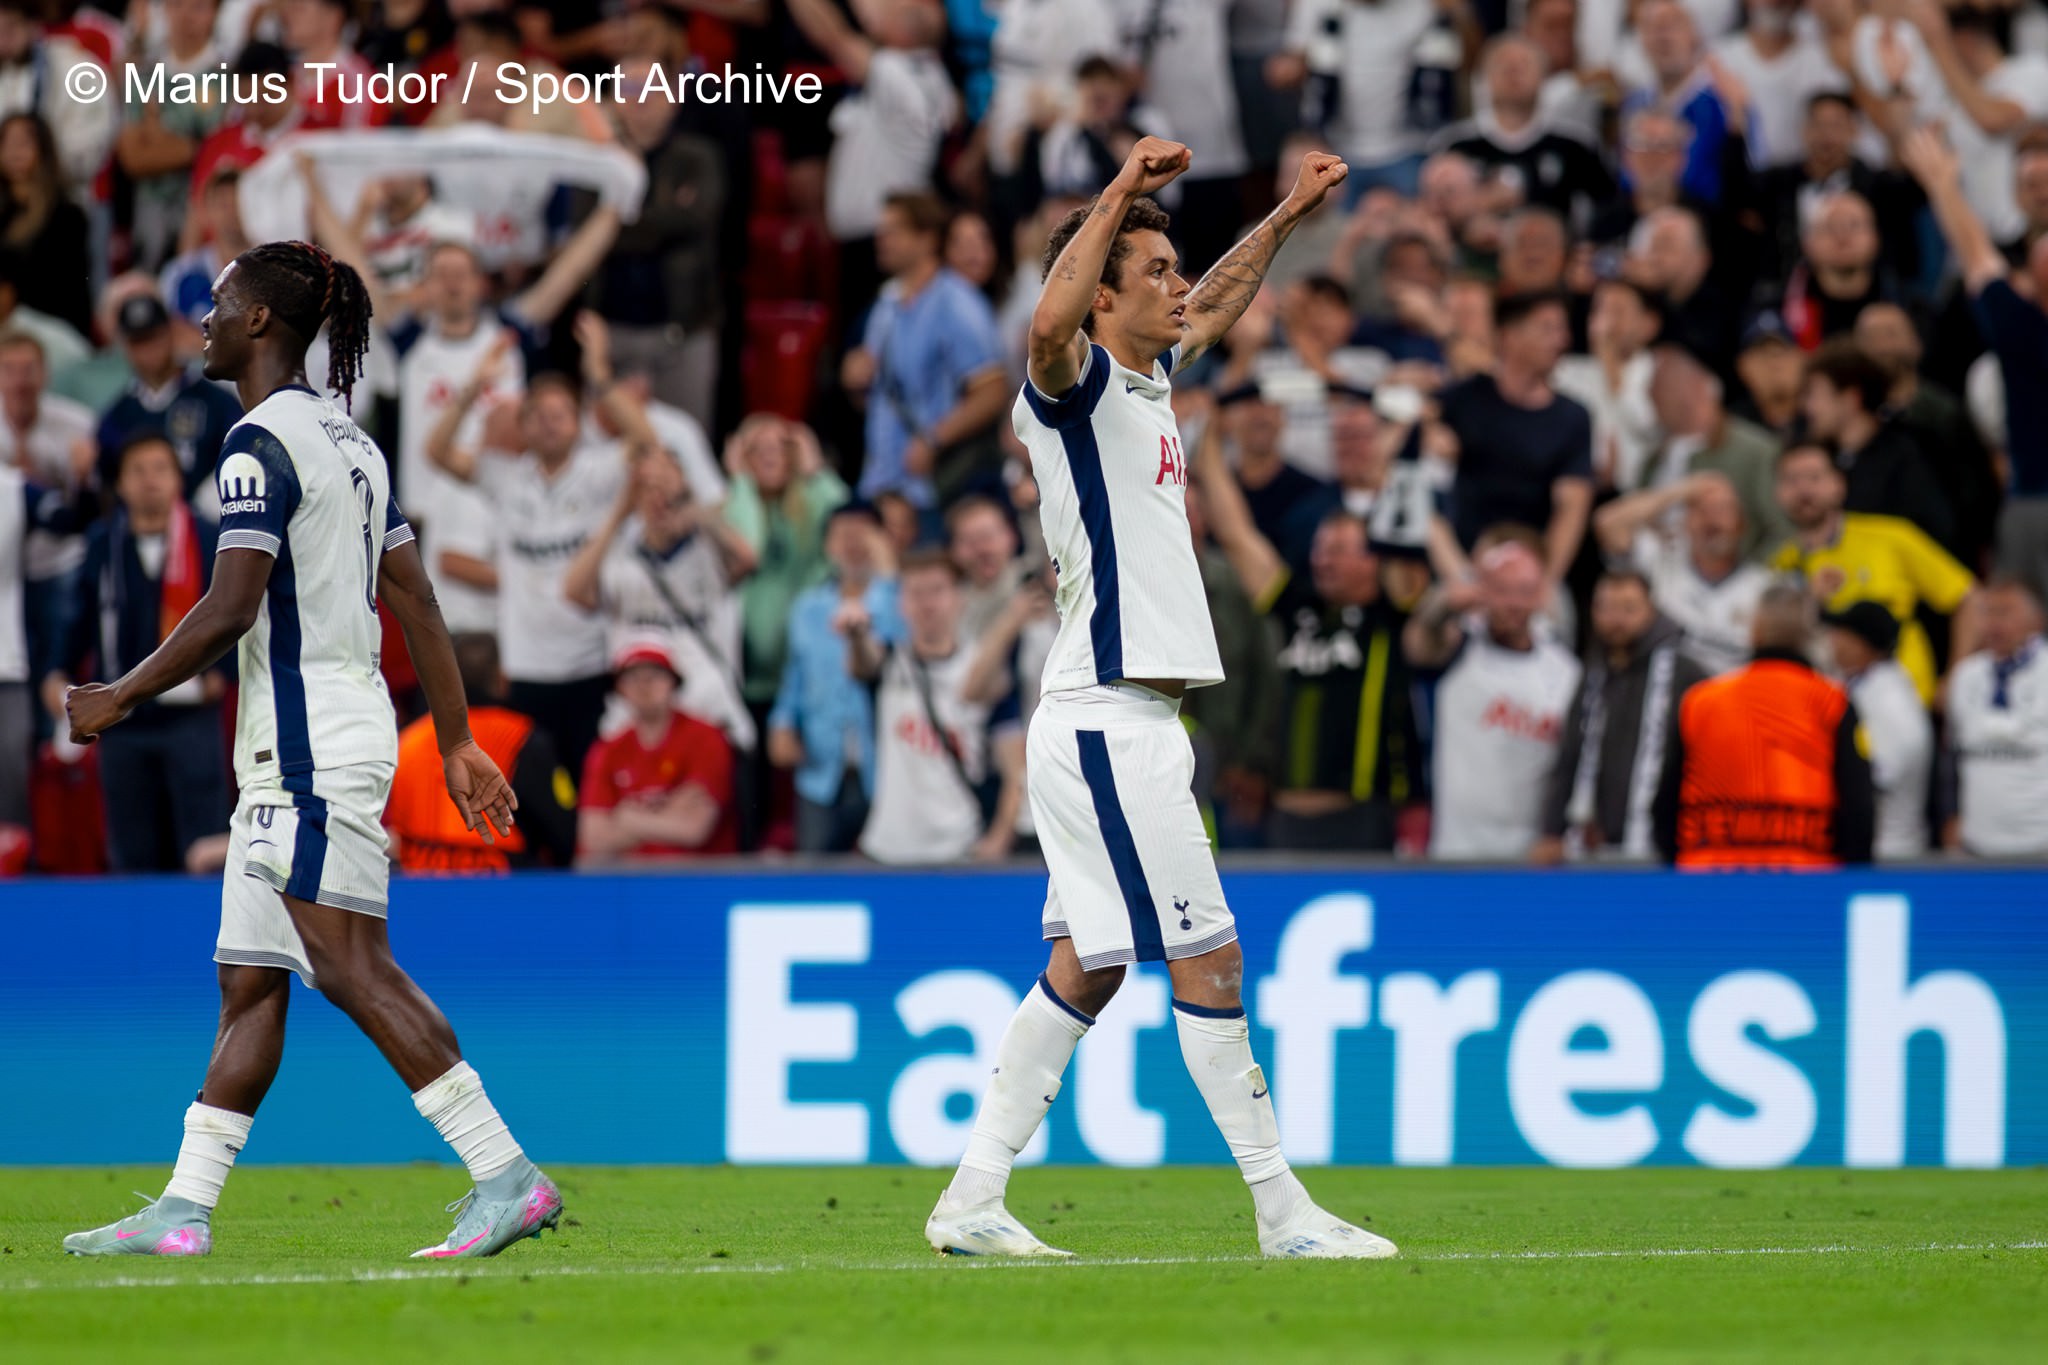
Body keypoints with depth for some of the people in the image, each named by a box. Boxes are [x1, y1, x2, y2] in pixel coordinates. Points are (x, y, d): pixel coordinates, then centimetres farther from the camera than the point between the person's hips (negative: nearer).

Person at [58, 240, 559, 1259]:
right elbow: (416, 602, 17)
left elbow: (229, 608, -20)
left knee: (352, 966, -14)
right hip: (291, 755, 10)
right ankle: (183, 1209, 8)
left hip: (310, 749, -10)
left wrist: (119, 698, -11)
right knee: (249, 982, 8)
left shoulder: (260, 446, -13)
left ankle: (506, 1177, -18)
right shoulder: (348, 442, 16)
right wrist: (457, 745, 18)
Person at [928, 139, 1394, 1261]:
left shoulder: (1148, 383, 16)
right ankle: (1282, 1212, -4)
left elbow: (1209, 310, 38)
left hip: (1122, 724, 10)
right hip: (1107, 725, -10)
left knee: (1086, 968, 10)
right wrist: (1123, 190, -32)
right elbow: (1049, 326, -35)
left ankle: (973, 1200, 11)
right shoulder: (1074, 386, -10)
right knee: (1207, 960, -7)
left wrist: (1284, 220, 36)